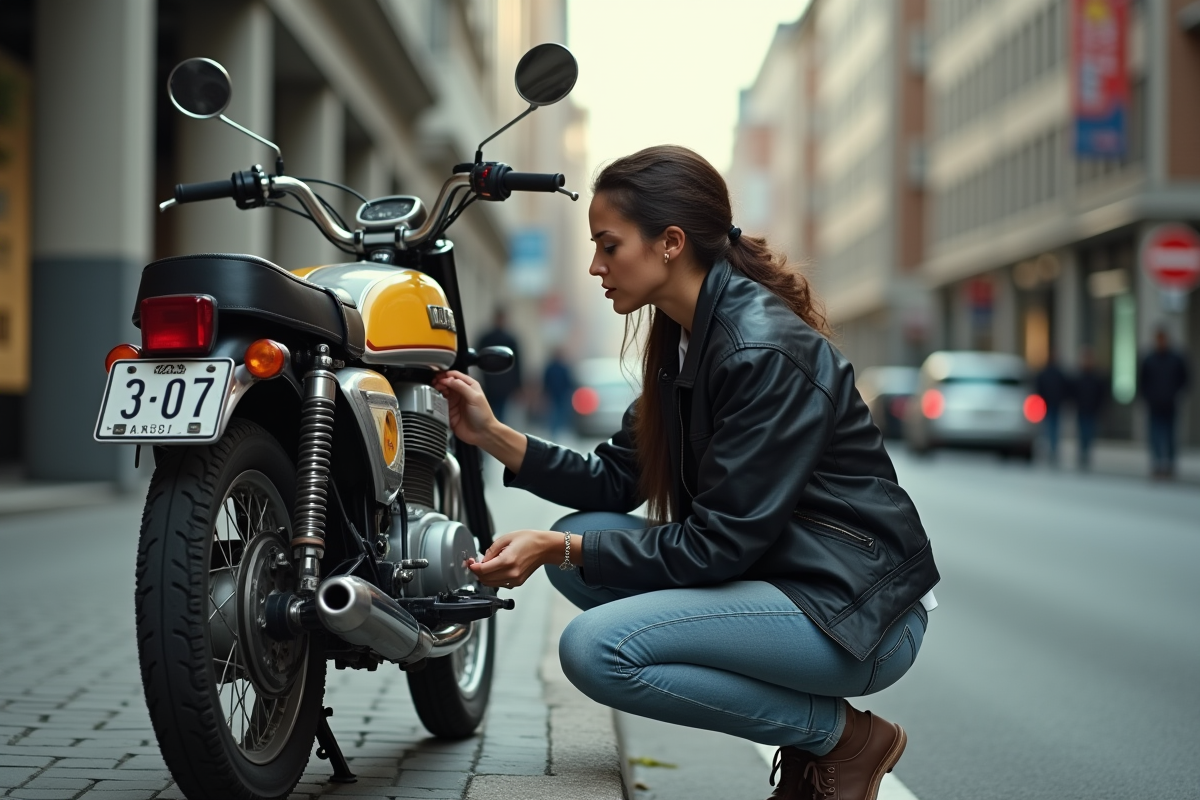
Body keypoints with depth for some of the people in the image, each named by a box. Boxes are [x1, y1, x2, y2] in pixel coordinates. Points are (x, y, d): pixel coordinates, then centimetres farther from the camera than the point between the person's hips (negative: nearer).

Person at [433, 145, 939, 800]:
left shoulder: (766, 353, -21)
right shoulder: (684, 338, 8)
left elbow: (717, 545, -22)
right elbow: (617, 480, 9)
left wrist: (560, 548, -20)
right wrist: (493, 436, -1)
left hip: (856, 612, -10)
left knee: (595, 650, -21)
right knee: (578, 540, 3)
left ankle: (840, 734, -4)